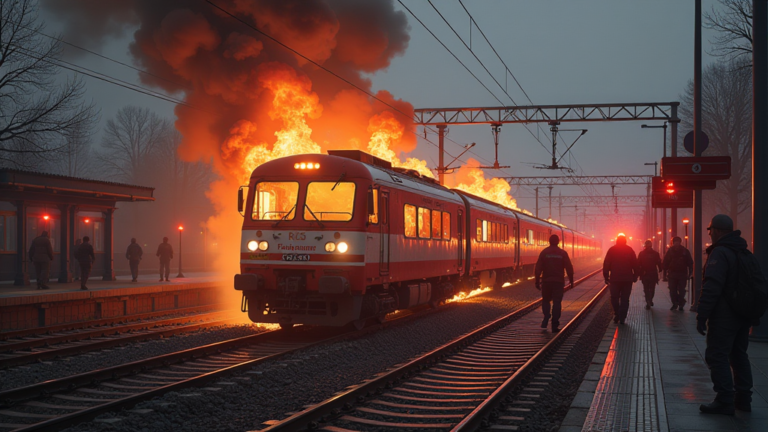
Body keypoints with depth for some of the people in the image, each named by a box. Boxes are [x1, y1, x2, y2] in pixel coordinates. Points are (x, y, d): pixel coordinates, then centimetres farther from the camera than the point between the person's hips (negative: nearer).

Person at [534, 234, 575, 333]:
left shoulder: (544, 253, -1)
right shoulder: (563, 253, -1)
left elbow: (538, 268, -3)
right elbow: (569, 268, -1)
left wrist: (537, 281, 2)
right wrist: (571, 280, 9)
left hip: (546, 281, 1)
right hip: (559, 281, -1)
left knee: (546, 300, 18)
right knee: (556, 302, 2)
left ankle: (546, 317, -3)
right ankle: (555, 326, -2)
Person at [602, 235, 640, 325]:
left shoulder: (612, 250, 1)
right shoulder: (630, 250, 3)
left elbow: (606, 264, -1)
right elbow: (635, 264, 2)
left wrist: (606, 277, 5)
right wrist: (635, 276, 11)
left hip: (615, 279, -1)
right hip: (627, 279, 1)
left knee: (614, 298, 13)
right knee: (625, 299, 5)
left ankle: (616, 316, 6)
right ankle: (622, 319, 1)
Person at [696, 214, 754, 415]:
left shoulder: (719, 253, -16)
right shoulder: (744, 253, 13)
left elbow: (711, 288, -23)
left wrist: (701, 317, -21)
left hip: (724, 317, -9)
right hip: (743, 316, 9)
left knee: (717, 357, -5)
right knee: (739, 355, 17)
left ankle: (725, 402, -7)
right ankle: (743, 398, 21)